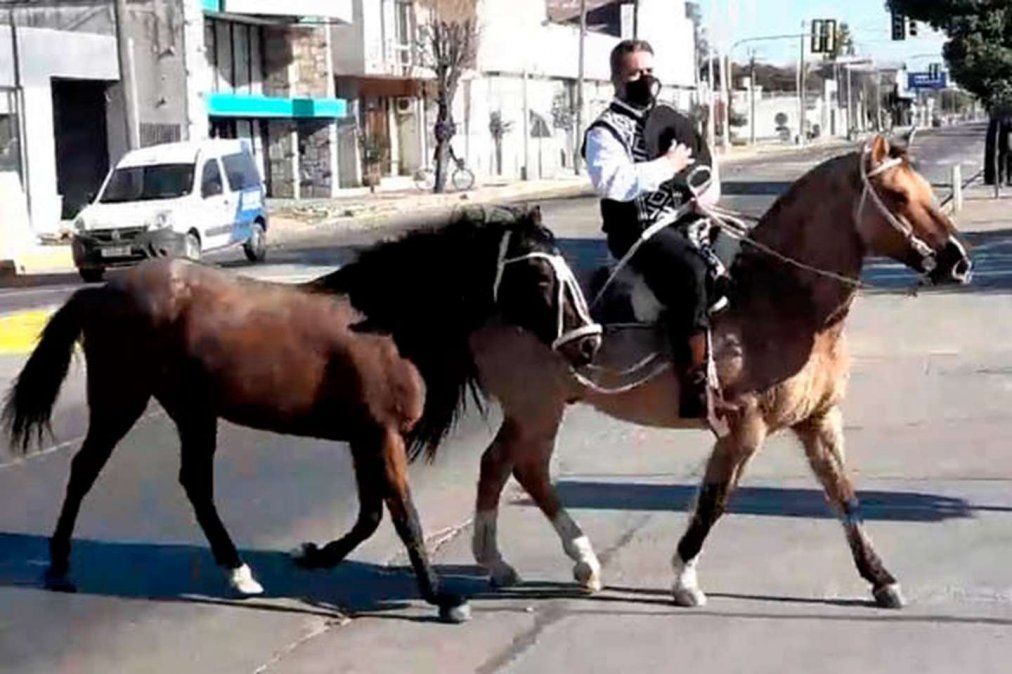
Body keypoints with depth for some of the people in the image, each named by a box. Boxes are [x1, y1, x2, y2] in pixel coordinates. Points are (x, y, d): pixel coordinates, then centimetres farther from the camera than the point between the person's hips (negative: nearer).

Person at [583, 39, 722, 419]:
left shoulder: (675, 121, 20)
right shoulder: (606, 130, 0)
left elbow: (707, 166, 30)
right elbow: (609, 181, -19)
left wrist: (707, 195, 7)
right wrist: (667, 166, -14)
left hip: (690, 222, 7)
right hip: (639, 230, -7)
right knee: (690, 273, -34)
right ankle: (696, 386, -35)